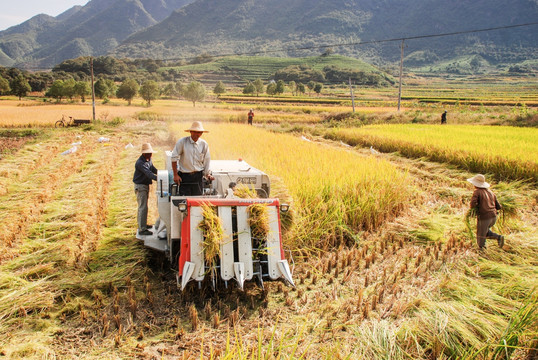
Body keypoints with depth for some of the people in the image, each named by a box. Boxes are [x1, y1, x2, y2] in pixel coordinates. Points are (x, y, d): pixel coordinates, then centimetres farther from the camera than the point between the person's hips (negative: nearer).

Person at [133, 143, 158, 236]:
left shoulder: (149, 160, 7)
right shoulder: (140, 163, -23)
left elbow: (153, 169, 14)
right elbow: (148, 173, -33)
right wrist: (158, 179, -44)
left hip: (146, 185, 10)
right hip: (140, 186, -9)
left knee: (143, 206, 21)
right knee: (143, 207, -11)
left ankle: (142, 224, 35)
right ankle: (142, 229, -9)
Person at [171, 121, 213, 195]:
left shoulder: (204, 144, 3)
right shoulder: (182, 142, -6)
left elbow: (206, 160, 12)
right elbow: (174, 158, -3)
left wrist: (207, 174, 2)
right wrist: (175, 175, -5)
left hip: (198, 176, 2)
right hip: (184, 176, -2)